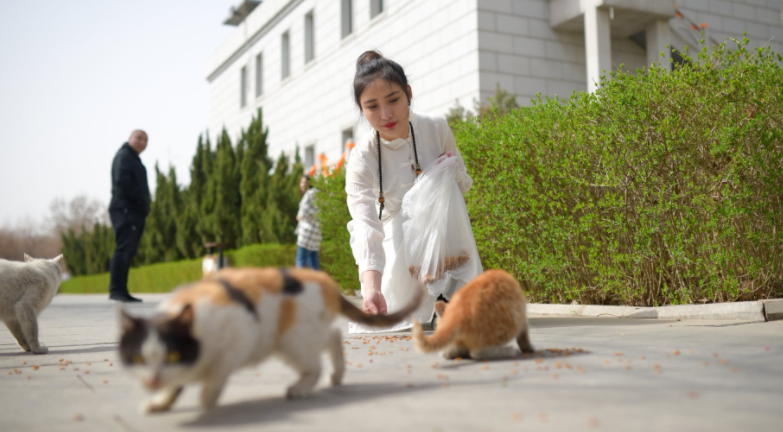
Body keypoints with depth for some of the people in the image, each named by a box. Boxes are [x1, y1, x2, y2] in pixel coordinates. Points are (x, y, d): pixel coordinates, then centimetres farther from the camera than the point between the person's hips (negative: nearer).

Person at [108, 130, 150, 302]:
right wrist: (139, 198, -15)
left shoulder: (134, 159, 27)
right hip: (124, 209, -10)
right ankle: (116, 289, -19)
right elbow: (122, 180, -19)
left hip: (135, 211, 10)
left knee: (128, 251, 7)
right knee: (124, 249, -16)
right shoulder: (124, 155, -3)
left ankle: (122, 291, 8)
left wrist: (144, 205, 9)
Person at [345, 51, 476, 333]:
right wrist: (371, 287, -54)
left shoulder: (436, 129, -14)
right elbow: (366, 228, -36)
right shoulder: (362, 159, -22)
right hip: (397, 253, -2)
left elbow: (463, 186, 4)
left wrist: (453, 174, -23)